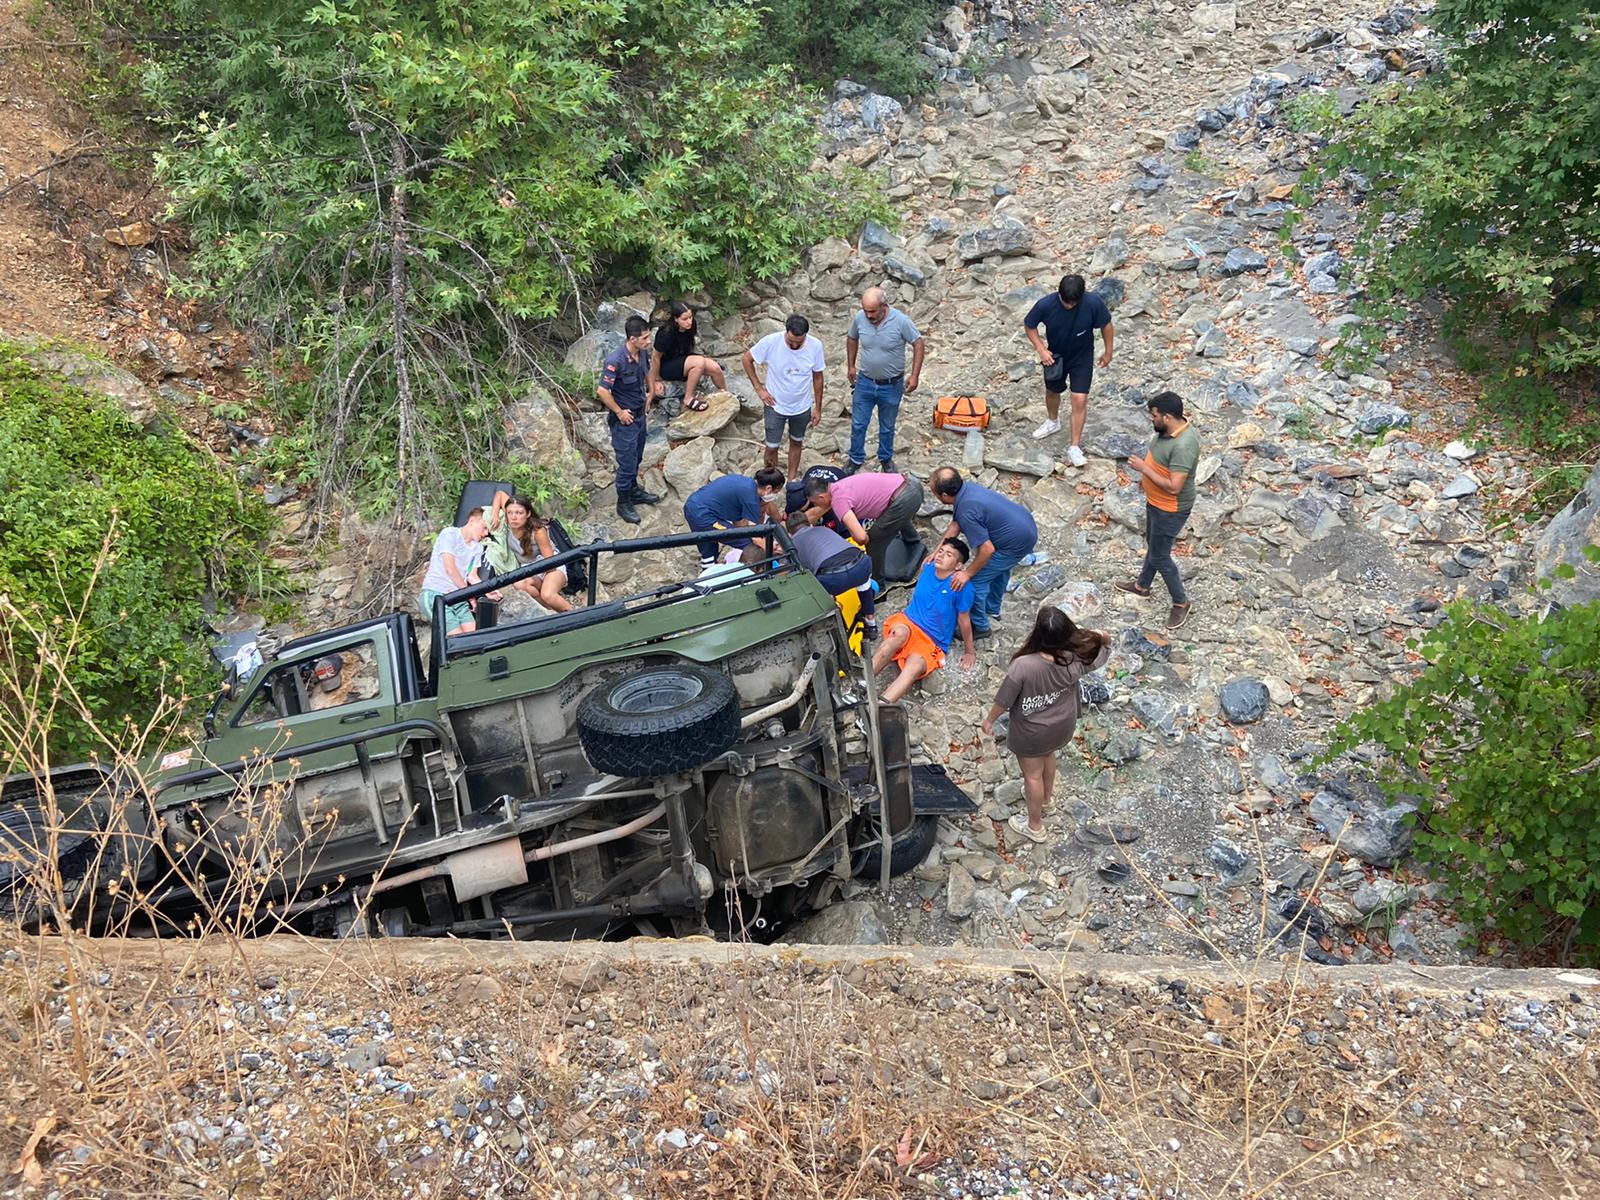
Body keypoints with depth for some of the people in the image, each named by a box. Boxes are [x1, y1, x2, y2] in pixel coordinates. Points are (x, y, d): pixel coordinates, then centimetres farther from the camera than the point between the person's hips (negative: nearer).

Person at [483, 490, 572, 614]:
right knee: (520, 585, -33)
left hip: (553, 567, -5)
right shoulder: (508, 522, -14)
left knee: (547, 595, -37)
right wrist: (495, 514, -14)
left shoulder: (537, 531, -26)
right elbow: (500, 494, 1)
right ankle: (554, 612, -14)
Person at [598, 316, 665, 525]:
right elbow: (603, 391, -28)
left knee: (636, 458, 24)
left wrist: (649, 395, 16)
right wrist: (619, 412, -19)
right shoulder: (615, 360, -30)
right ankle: (623, 503, 19)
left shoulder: (643, 353, -5)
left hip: (640, 414, 8)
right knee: (627, 463, 3)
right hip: (624, 419, -8)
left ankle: (634, 491, 43)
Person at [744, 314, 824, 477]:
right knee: (772, 447, 8)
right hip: (776, 406, -2)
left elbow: (817, 377, -5)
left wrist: (818, 408, 2)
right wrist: (759, 388, -11)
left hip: (802, 407, 2)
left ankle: (791, 480, 41)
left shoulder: (815, 346, -20)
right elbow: (747, 358, -8)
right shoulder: (771, 342, -25)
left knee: (796, 443, 21)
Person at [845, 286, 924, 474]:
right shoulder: (859, 318, -14)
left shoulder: (901, 321, -23)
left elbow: (918, 344, -12)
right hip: (864, 383, 2)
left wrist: (915, 376, -15)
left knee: (887, 427, 17)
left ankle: (886, 458, 40)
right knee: (857, 424, 11)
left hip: (891, 386, -2)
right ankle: (856, 459, 33)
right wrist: (850, 366, 9)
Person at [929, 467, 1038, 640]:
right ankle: (993, 610, 51)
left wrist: (967, 573, -15)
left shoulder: (967, 511, -31)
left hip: (1017, 544, -9)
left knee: (976, 580, 1)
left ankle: (980, 626, 19)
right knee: (1000, 568, 31)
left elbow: (987, 549, -27)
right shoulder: (968, 487, -3)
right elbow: (955, 525, 5)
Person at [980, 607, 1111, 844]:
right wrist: (1101, 636, -20)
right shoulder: (1074, 660, -26)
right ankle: (1045, 796, 62)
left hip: (1032, 733, -4)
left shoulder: (1022, 666, -38)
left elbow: (1003, 700, -20)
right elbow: (1105, 641, -4)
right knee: (1048, 754, 35)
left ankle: (1034, 826, 42)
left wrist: (989, 720, -5)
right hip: (1062, 726, 4)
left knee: (1032, 775, 20)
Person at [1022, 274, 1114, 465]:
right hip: (1055, 356, 2)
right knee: (1052, 392, 24)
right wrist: (1041, 349, -19)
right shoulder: (1046, 305, -28)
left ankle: (1075, 447, 6)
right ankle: (1053, 422, 55)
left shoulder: (1093, 303, -30)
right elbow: (1029, 325, -10)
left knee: (1080, 401, -7)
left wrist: (1108, 352, -2)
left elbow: (1106, 325, -12)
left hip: (1082, 358, -2)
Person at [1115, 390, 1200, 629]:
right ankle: (1142, 585, 50)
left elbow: (1174, 486, -34)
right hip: (1155, 502, 9)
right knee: (1152, 544, 28)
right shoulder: (1168, 430, -6)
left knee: (1159, 557, 5)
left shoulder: (1183, 445, -36)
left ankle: (1180, 602, 24)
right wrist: (1146, 470, 9)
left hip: (1170, 510, -9)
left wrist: (1144, 469, -29)